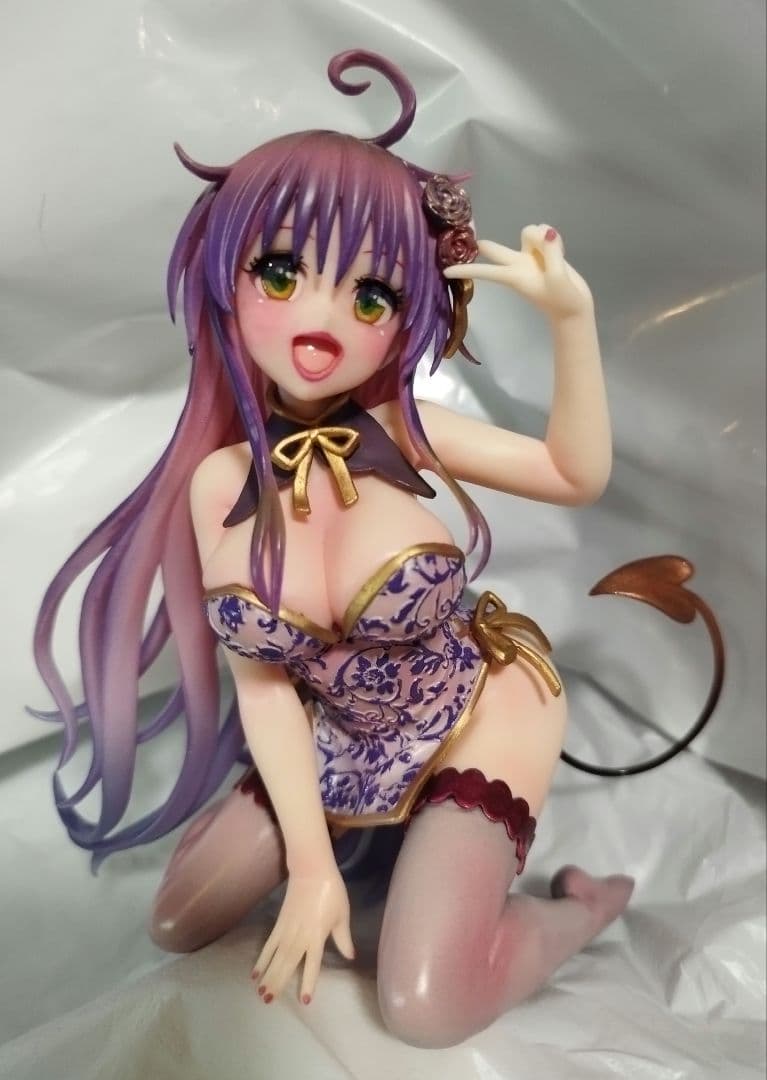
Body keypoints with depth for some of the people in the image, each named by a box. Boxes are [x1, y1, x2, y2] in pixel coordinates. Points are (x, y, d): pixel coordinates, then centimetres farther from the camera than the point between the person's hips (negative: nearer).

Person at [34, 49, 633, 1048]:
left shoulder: (401, 428, -19)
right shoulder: (222, 479, -16)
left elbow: (578, 475, -10)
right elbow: (262, 682, -12)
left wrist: (572, 316, -22)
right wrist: (311, 860, -13)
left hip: (481, 710, -3)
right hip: (342, 738, 4)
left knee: (426, 1008, -14)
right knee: (178, 924, 11)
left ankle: (582, 907, 14)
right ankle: (392, 828, 26)